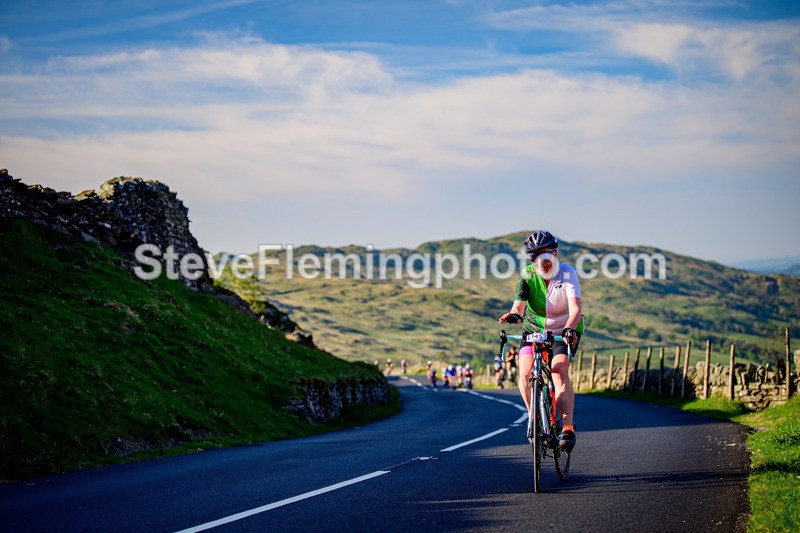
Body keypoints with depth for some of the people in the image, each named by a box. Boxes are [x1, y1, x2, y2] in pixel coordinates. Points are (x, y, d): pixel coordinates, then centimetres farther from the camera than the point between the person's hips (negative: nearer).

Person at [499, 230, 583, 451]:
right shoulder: (527, 276, -14)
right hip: (534, 329, 2)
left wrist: (570, 328, -53)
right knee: (525, 373, -19)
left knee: (559, 369, -27)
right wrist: (514, 314, -54)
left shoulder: (567, 273, -20)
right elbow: (520, 301, -29)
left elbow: (575, 307, -33)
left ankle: (568, 427, -26)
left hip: (564, 330, -2)